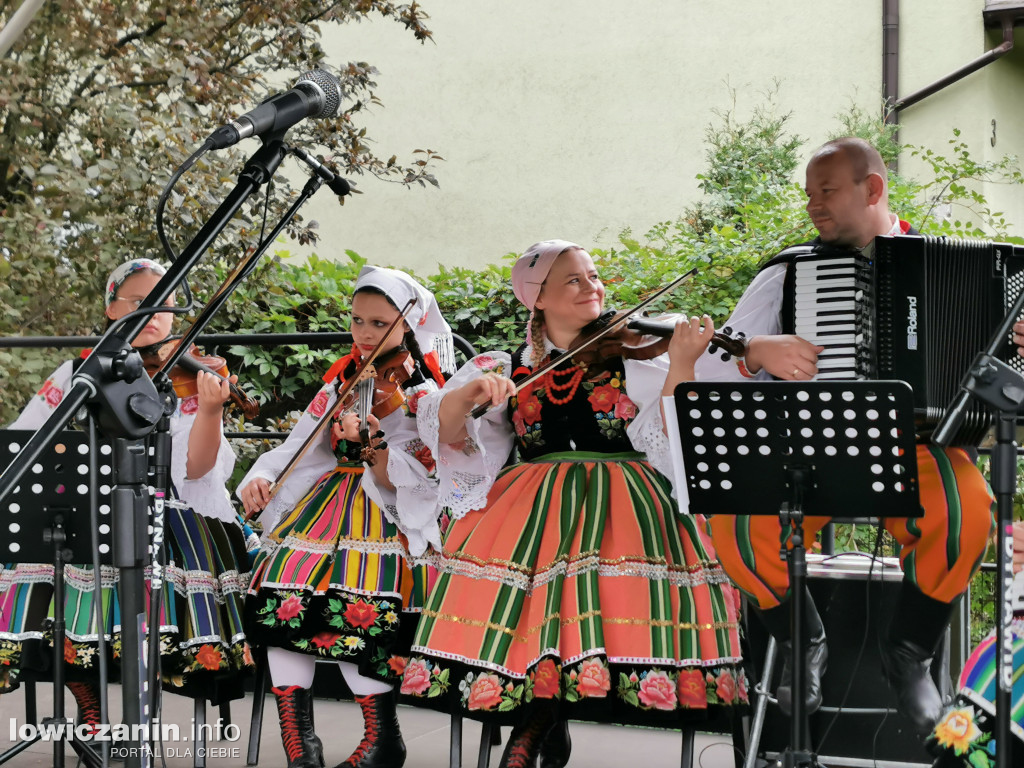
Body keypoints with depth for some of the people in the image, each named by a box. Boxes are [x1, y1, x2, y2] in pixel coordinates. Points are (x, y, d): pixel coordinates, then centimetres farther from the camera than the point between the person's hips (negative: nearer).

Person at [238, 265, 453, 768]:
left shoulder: (422, 396, -2)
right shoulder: (342, 382, 15)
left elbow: (403, 479, -12)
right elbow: (299, 447, 9)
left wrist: (371, 440, -28)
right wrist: (261, 478, -9)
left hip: (390, 515, -5)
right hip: (326, 504, 5)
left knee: (352, 605, -30)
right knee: (281, 593, -20)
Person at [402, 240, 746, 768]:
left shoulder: (635, 357, 9)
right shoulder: (508, 367, 13)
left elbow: (668, 434, -4)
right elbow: (445, 430, 3)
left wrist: (681, 364, -17)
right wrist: (470, 393, -17)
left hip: (622, 504, -1)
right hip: (531, 506, 1)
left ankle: (537, 723, -8)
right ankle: (540, 721, -3)